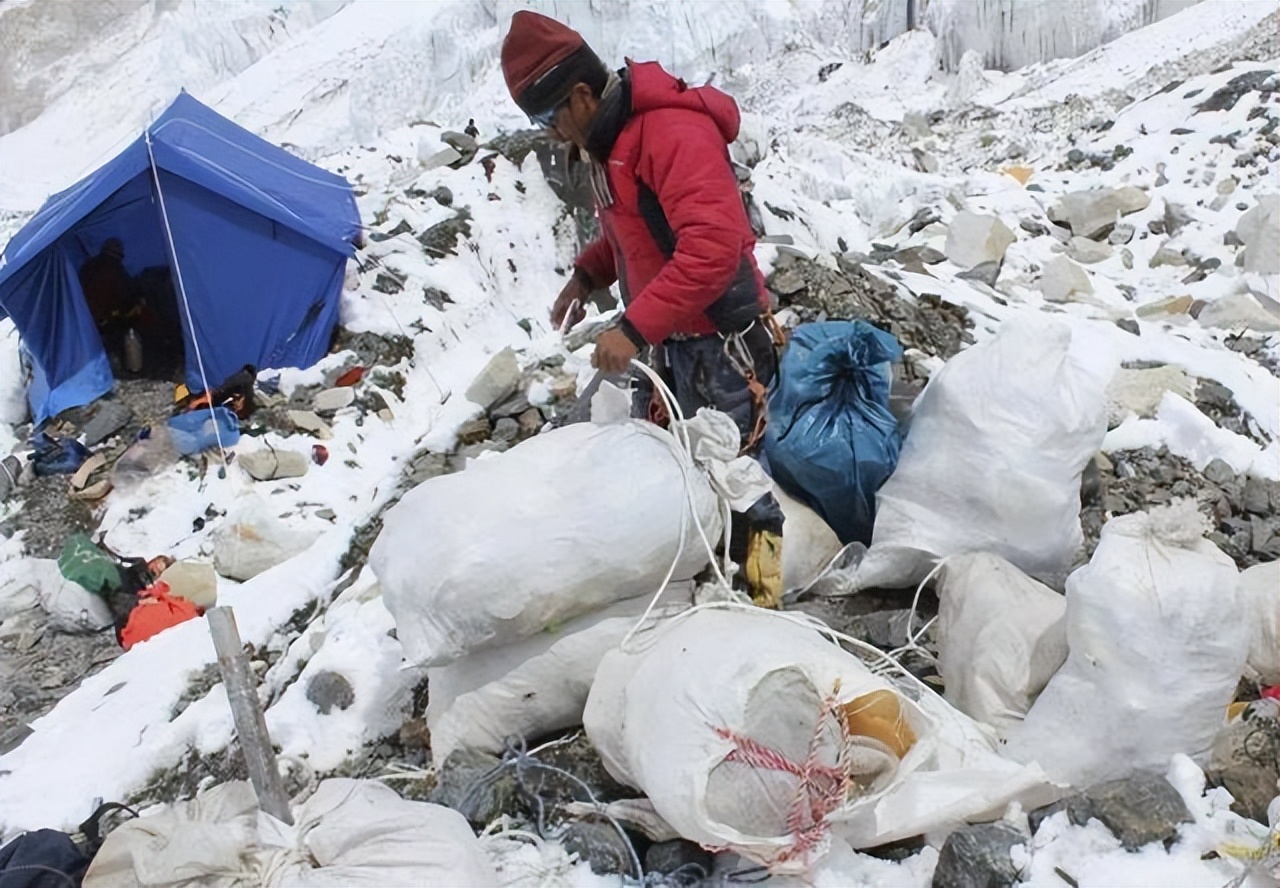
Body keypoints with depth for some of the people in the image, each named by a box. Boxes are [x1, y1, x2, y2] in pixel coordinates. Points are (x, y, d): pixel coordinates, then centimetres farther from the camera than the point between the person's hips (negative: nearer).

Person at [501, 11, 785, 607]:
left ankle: (755, 595, 16)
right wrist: (588, 274, 9)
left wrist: (633, 326, -32)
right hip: (662, 342, 9)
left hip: (719, 343, -9)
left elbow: (714, 246, -32)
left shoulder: (677, 131, -21)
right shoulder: (605, 141, 10)